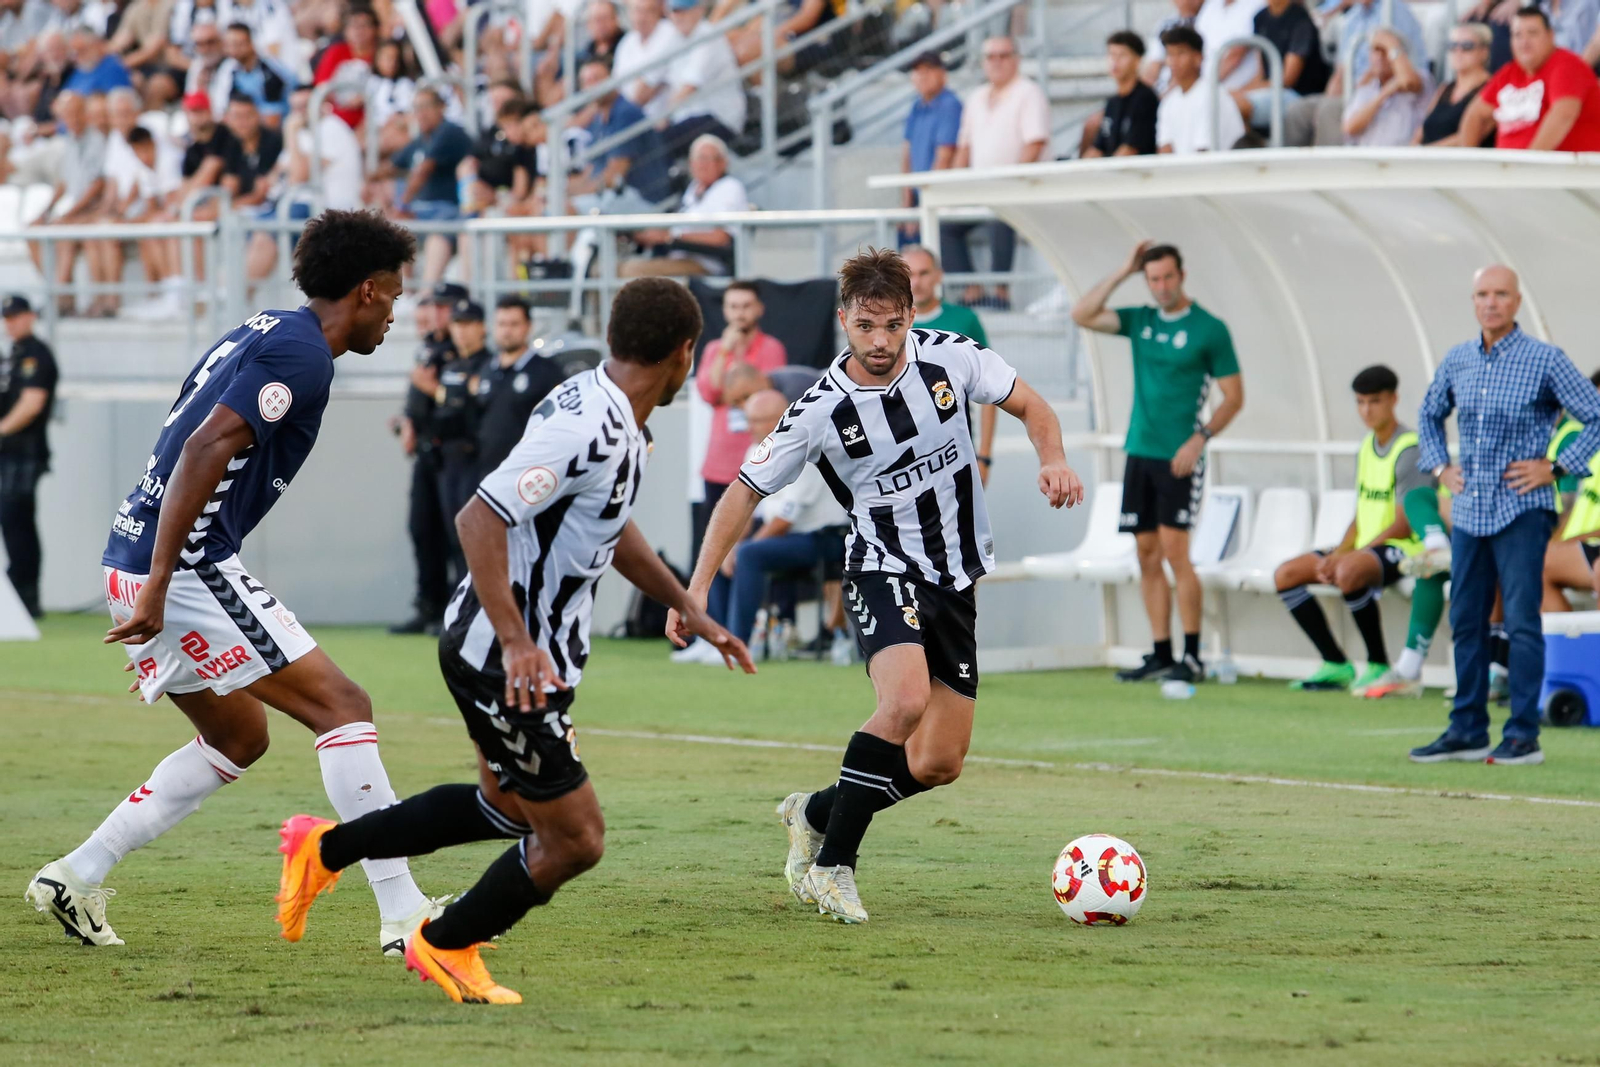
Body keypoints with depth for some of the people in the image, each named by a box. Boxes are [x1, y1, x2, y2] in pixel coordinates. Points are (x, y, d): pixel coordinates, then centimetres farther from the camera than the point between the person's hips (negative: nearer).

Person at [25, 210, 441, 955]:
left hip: (136, 567, 10)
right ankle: (404, 915, -11)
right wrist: (158, 587, -25)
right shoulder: (300, 354, -11)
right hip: (185, 567, -10)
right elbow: (204, 452, -22)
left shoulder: (262, 334, 19)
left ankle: (77, 875, 19)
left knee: (239, 738, 21)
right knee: (341, 707, -7)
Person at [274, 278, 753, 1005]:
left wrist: (688, 610, 23)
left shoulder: (620, 426, 5)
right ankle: (444, 946, 22)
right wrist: (516, 641, -35)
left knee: (510, 806, 28)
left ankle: (326, 848, 37)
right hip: (504, 662, -10)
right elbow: (480, 519, -31)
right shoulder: (585, 428, -27)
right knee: (574, 839, 0)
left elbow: (611, 530, 24)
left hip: (530, 655, 10)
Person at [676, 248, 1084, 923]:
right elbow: (746, 492, -6)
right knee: (905, 702, -33)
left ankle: (815, 815, 26)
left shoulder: (949, 356, -7)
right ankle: (832, 864, -21)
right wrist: (698, 586, -13)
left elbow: (1029, 406, 7)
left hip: (957, 581, 5)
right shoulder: (821, 410, -15)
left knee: (939, 765, 2)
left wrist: (1053, 461, -14)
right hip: (884, 570, -4)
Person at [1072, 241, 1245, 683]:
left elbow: (1234, 395, -3)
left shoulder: (1209, 329, -4)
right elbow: (1083, 315, 3)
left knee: (1174, 550, -12)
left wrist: (1199, 439, -15)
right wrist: (1123, 273, 0)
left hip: (1180, 456, -6)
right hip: (1140, 452, 6)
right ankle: (1160, 654, 8)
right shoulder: (1140, 320, 11)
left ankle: (1192, 656, -8)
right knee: (1147, 554, 4)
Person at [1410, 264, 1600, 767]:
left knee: (1521, 621, -9)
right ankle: (1467, 732, 15)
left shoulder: (1544, 360, -6)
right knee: (1466, 621, 8)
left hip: (1521, 510, -6)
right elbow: (1429, 415, 27)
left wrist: (1555, 467, -9)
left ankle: (1523, 735, -6)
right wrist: (1440, 466, 14)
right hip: (1468, 510, 6)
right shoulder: (1457, 361, 9)